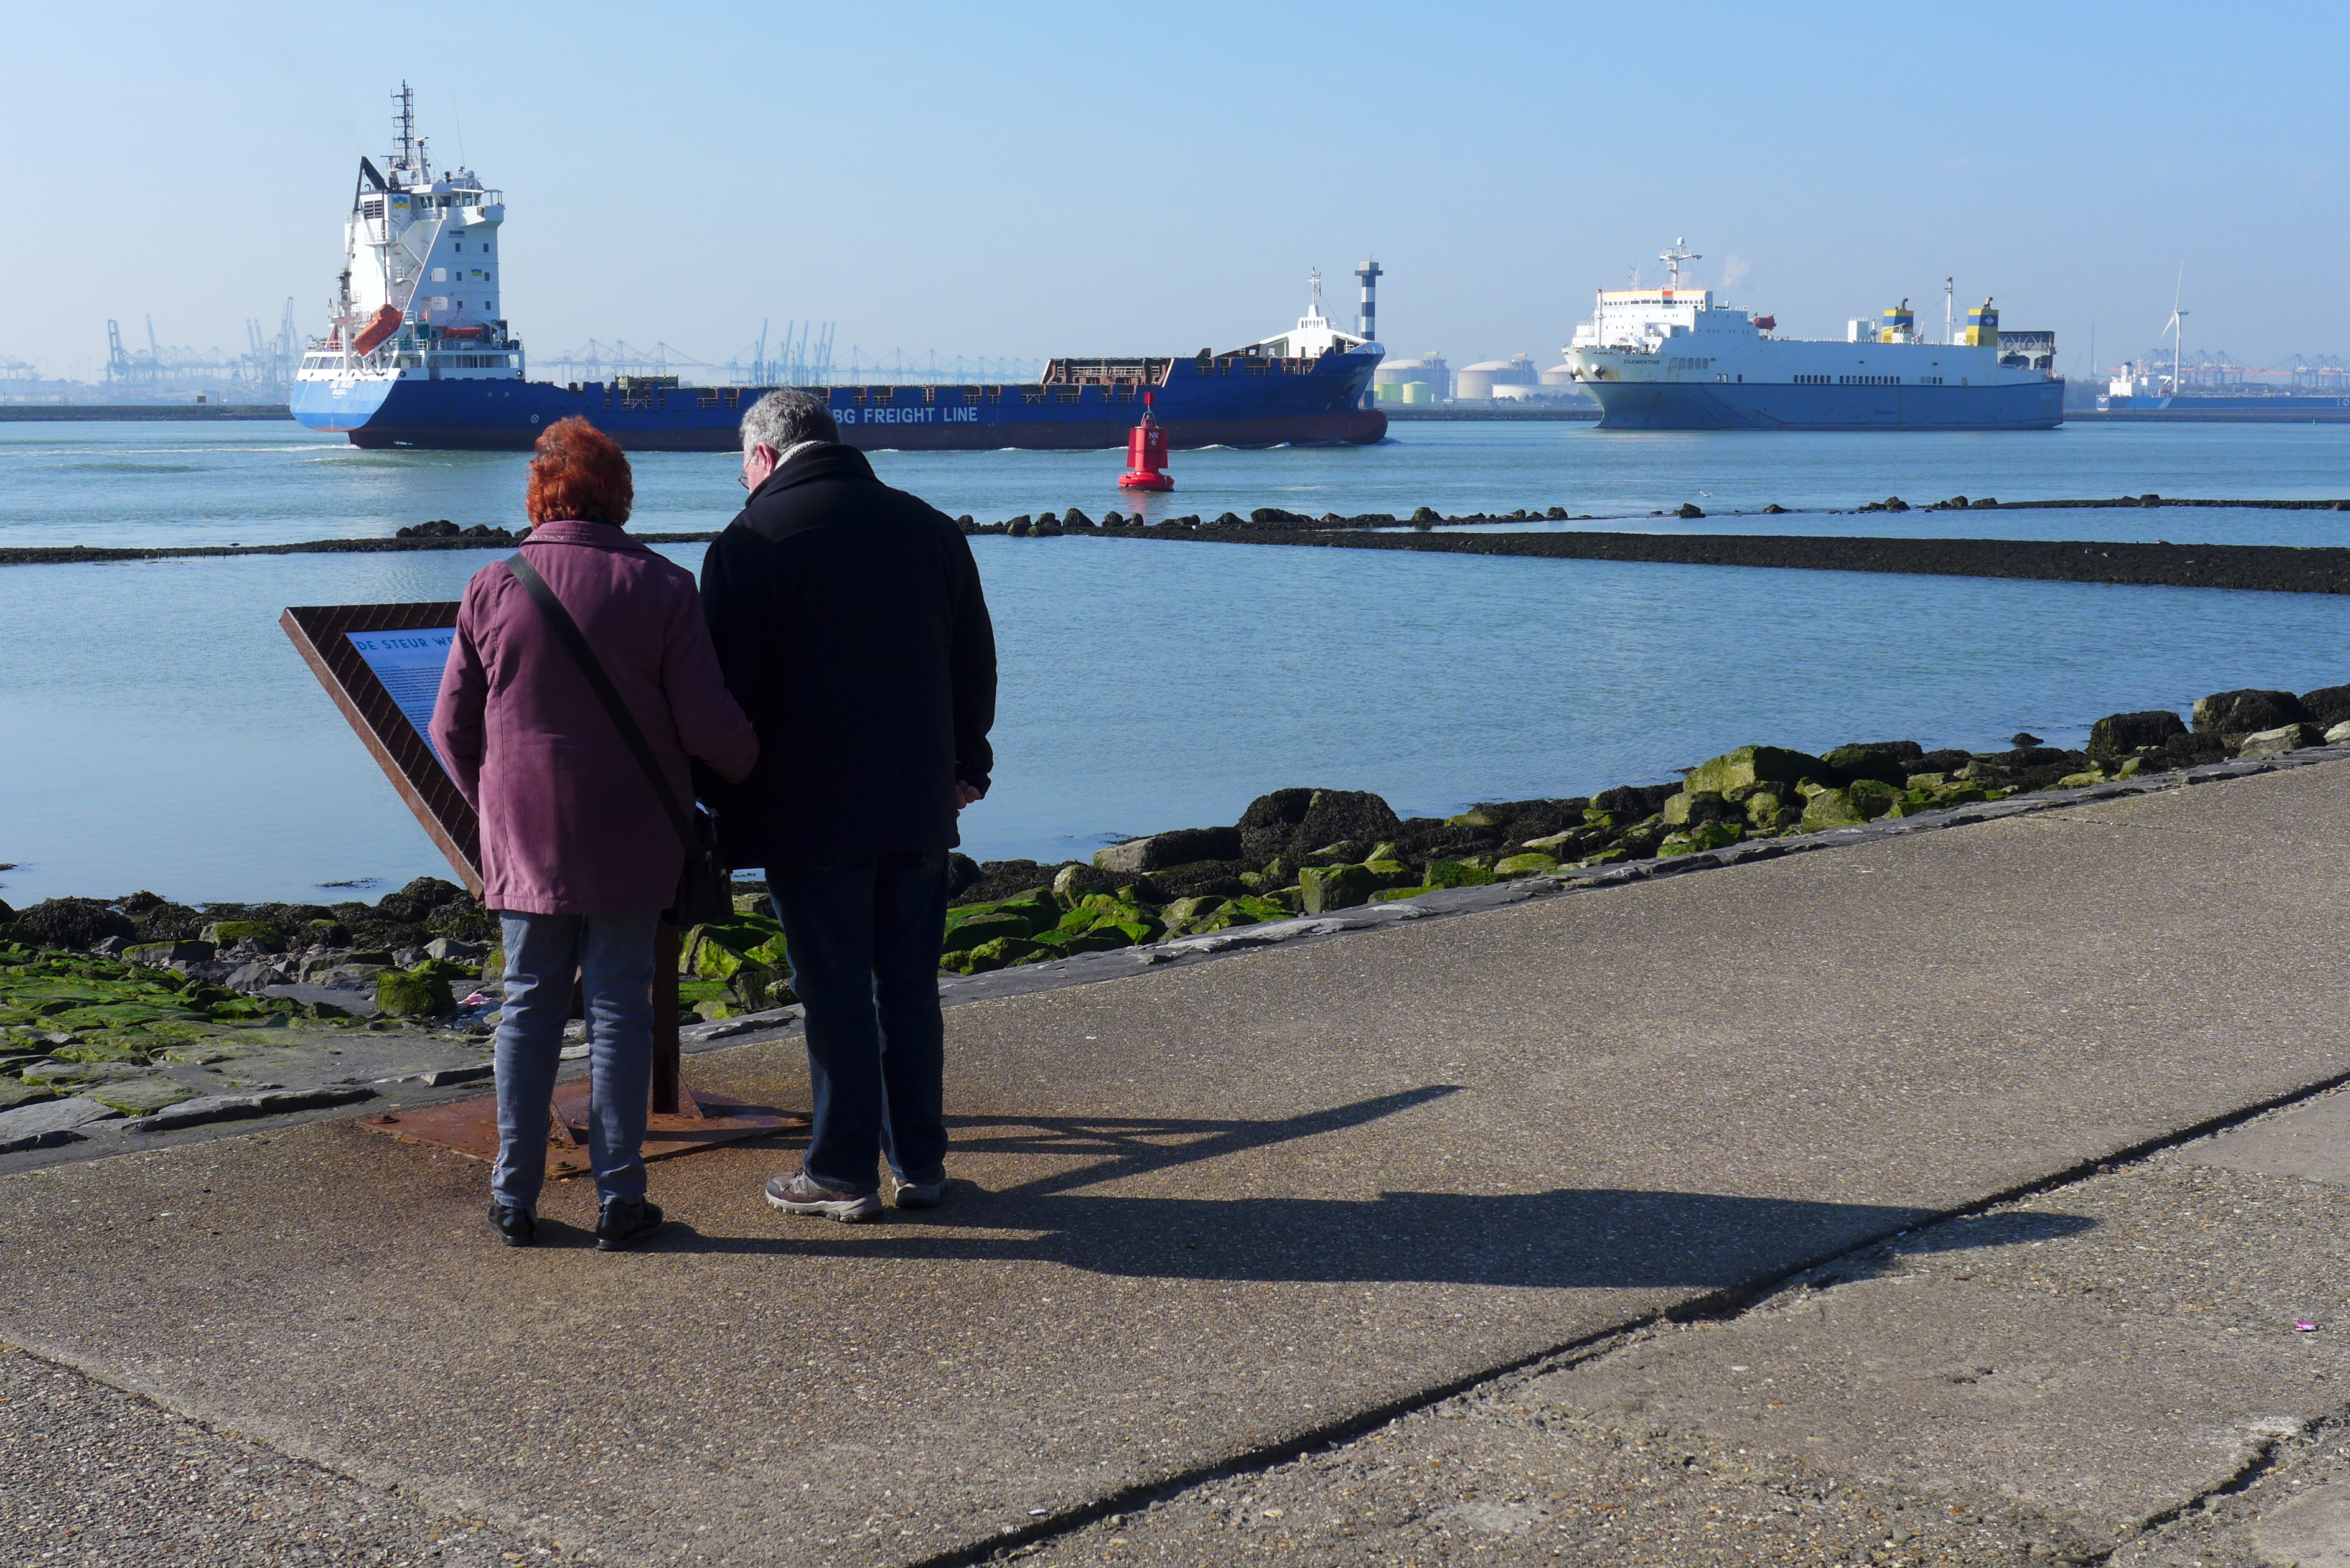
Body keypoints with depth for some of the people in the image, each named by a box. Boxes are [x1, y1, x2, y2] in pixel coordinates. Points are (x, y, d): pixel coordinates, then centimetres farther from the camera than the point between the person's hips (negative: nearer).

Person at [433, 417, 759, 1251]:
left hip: (524, 839, 2)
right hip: (631, 841, -2)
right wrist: (751, 768, 12)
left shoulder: (491, 590, -1)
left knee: (528, 1006, 10)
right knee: (619, 1008, 5)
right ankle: (619, 1198, 7)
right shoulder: (661, 588, -7)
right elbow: (710, 726, -9)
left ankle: (515, 1197, 13)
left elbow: (453, 728, 4)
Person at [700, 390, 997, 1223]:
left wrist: (722, 797, 1)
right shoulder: (930, 528, 8)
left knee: (835, 994, 2)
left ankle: (842, 1174, 9)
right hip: (919, 807, 5)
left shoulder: (753, 539, -7)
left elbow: (728, 685, -8)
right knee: (911, 987, 12)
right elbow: (976, 662, 15)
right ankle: (919, 1164, 18)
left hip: (810, 811, -5)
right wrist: (965, 764, 24)